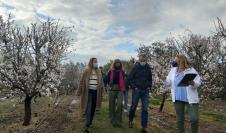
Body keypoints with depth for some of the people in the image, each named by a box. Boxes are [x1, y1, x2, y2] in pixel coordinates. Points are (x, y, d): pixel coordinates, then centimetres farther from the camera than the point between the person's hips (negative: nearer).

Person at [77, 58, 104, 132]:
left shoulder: (99, 72, 7)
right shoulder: (86, 72, -3)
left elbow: (101, 83, 12)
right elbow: (82, 82, -1)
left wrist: (101, 93, 10)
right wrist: (79, 92, -2)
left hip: (96, 92, 4)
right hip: (88, 92, -4)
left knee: (93, 108, 12)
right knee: (88, 108, -9)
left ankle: (90, 123, 30)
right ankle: (87, 126, -9)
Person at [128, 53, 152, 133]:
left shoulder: (148, 67, 5)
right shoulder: (135, 67, -5)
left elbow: (150, 78, 16)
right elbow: (130, 78, -3)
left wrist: (149, 86, 6)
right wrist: (133, 87, -8)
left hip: (145, 90, 3)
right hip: (137, 90, -2)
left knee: (145, 109, 1)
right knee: (133, 106, 10)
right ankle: (130, 120, 36)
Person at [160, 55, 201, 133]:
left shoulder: (191, 70, -4)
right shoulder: (173, 70, 7)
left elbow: (198, 82, -7)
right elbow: (169, 82, 7)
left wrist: (193, 83, -28)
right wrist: (164, 79, -13)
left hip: (191, 98, -3)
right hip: (178, 98, 3)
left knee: (194, 119, -3)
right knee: (179, 119, 11)